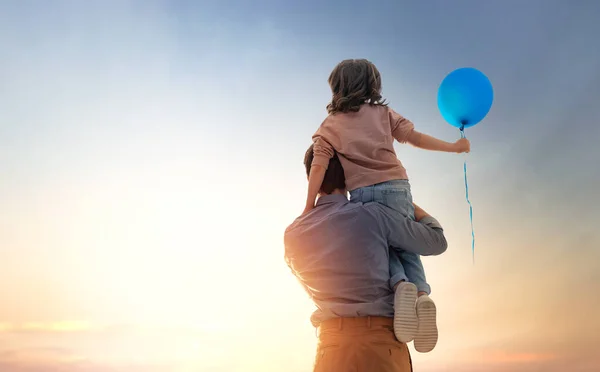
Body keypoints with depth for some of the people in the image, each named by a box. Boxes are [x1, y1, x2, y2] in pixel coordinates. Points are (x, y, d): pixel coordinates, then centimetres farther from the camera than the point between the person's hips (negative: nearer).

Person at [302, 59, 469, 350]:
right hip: (397, 187, 1)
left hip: (362, 194, -1)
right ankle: (422, 293, -17)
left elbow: (318, 165, -1)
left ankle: (400, 284, -23)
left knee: (381, 247, 9)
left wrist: (309, 207, -3)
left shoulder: (329, 125, 11)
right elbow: (415, 138, 8)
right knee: (406, 249, 10)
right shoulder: (383, 113, 15)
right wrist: (453, 147, 19)